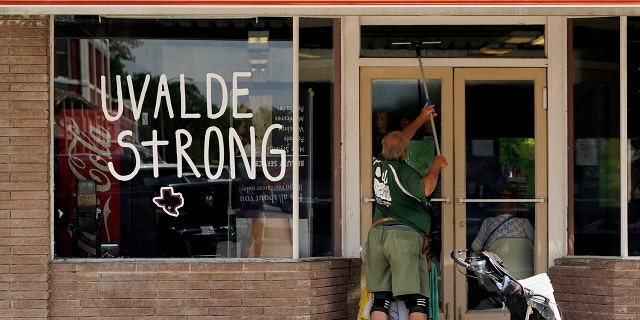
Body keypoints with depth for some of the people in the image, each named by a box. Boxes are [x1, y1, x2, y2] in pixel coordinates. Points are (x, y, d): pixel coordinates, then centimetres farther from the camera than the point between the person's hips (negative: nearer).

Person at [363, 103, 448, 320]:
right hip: (405, 236, -6)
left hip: (377, 233, 7)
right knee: (417, 301, -6)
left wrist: (421, 119, 40)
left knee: (380, 300, 3)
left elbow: (397, 141, 31)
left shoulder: (378, 164, 14)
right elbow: (424, 189, -24)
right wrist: (436, 167, -7)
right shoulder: (402, 171, -7)